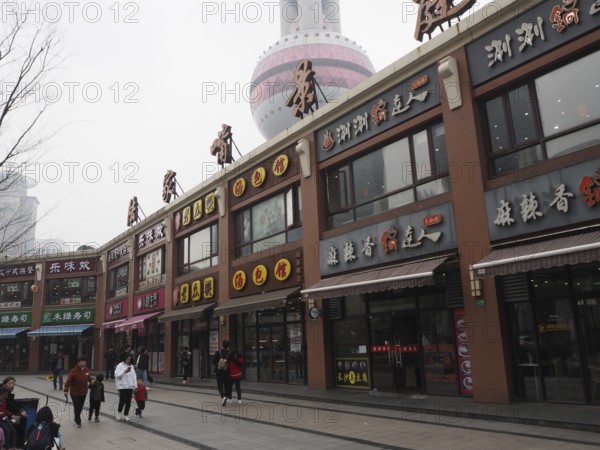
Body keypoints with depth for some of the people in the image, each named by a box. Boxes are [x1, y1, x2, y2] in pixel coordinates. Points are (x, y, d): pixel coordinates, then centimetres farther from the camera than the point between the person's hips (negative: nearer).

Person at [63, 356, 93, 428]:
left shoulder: (86, 370, -2)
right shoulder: (74, 371, -21)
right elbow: (68, 380, -23)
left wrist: (91, 380, -3)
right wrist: (66, 390, -29)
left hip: (83, 392, 6)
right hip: (75, 393, -6)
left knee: (80, 407, 17)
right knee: (77, 407, -3)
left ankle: (77, 419, 38)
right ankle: (78, 422, 12)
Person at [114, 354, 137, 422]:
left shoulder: (131, 366, 12)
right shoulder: (120, 365, -4)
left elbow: (134, 376, 12)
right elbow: (117, 375, -14)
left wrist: (135, 385, 6)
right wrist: (125, 371, -23)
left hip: (130, 386, 5)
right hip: (122, 386, -4)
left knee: (128, 401, 5)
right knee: (122, 400, -7)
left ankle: (126, 415, 17)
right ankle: (118, 412, 18)